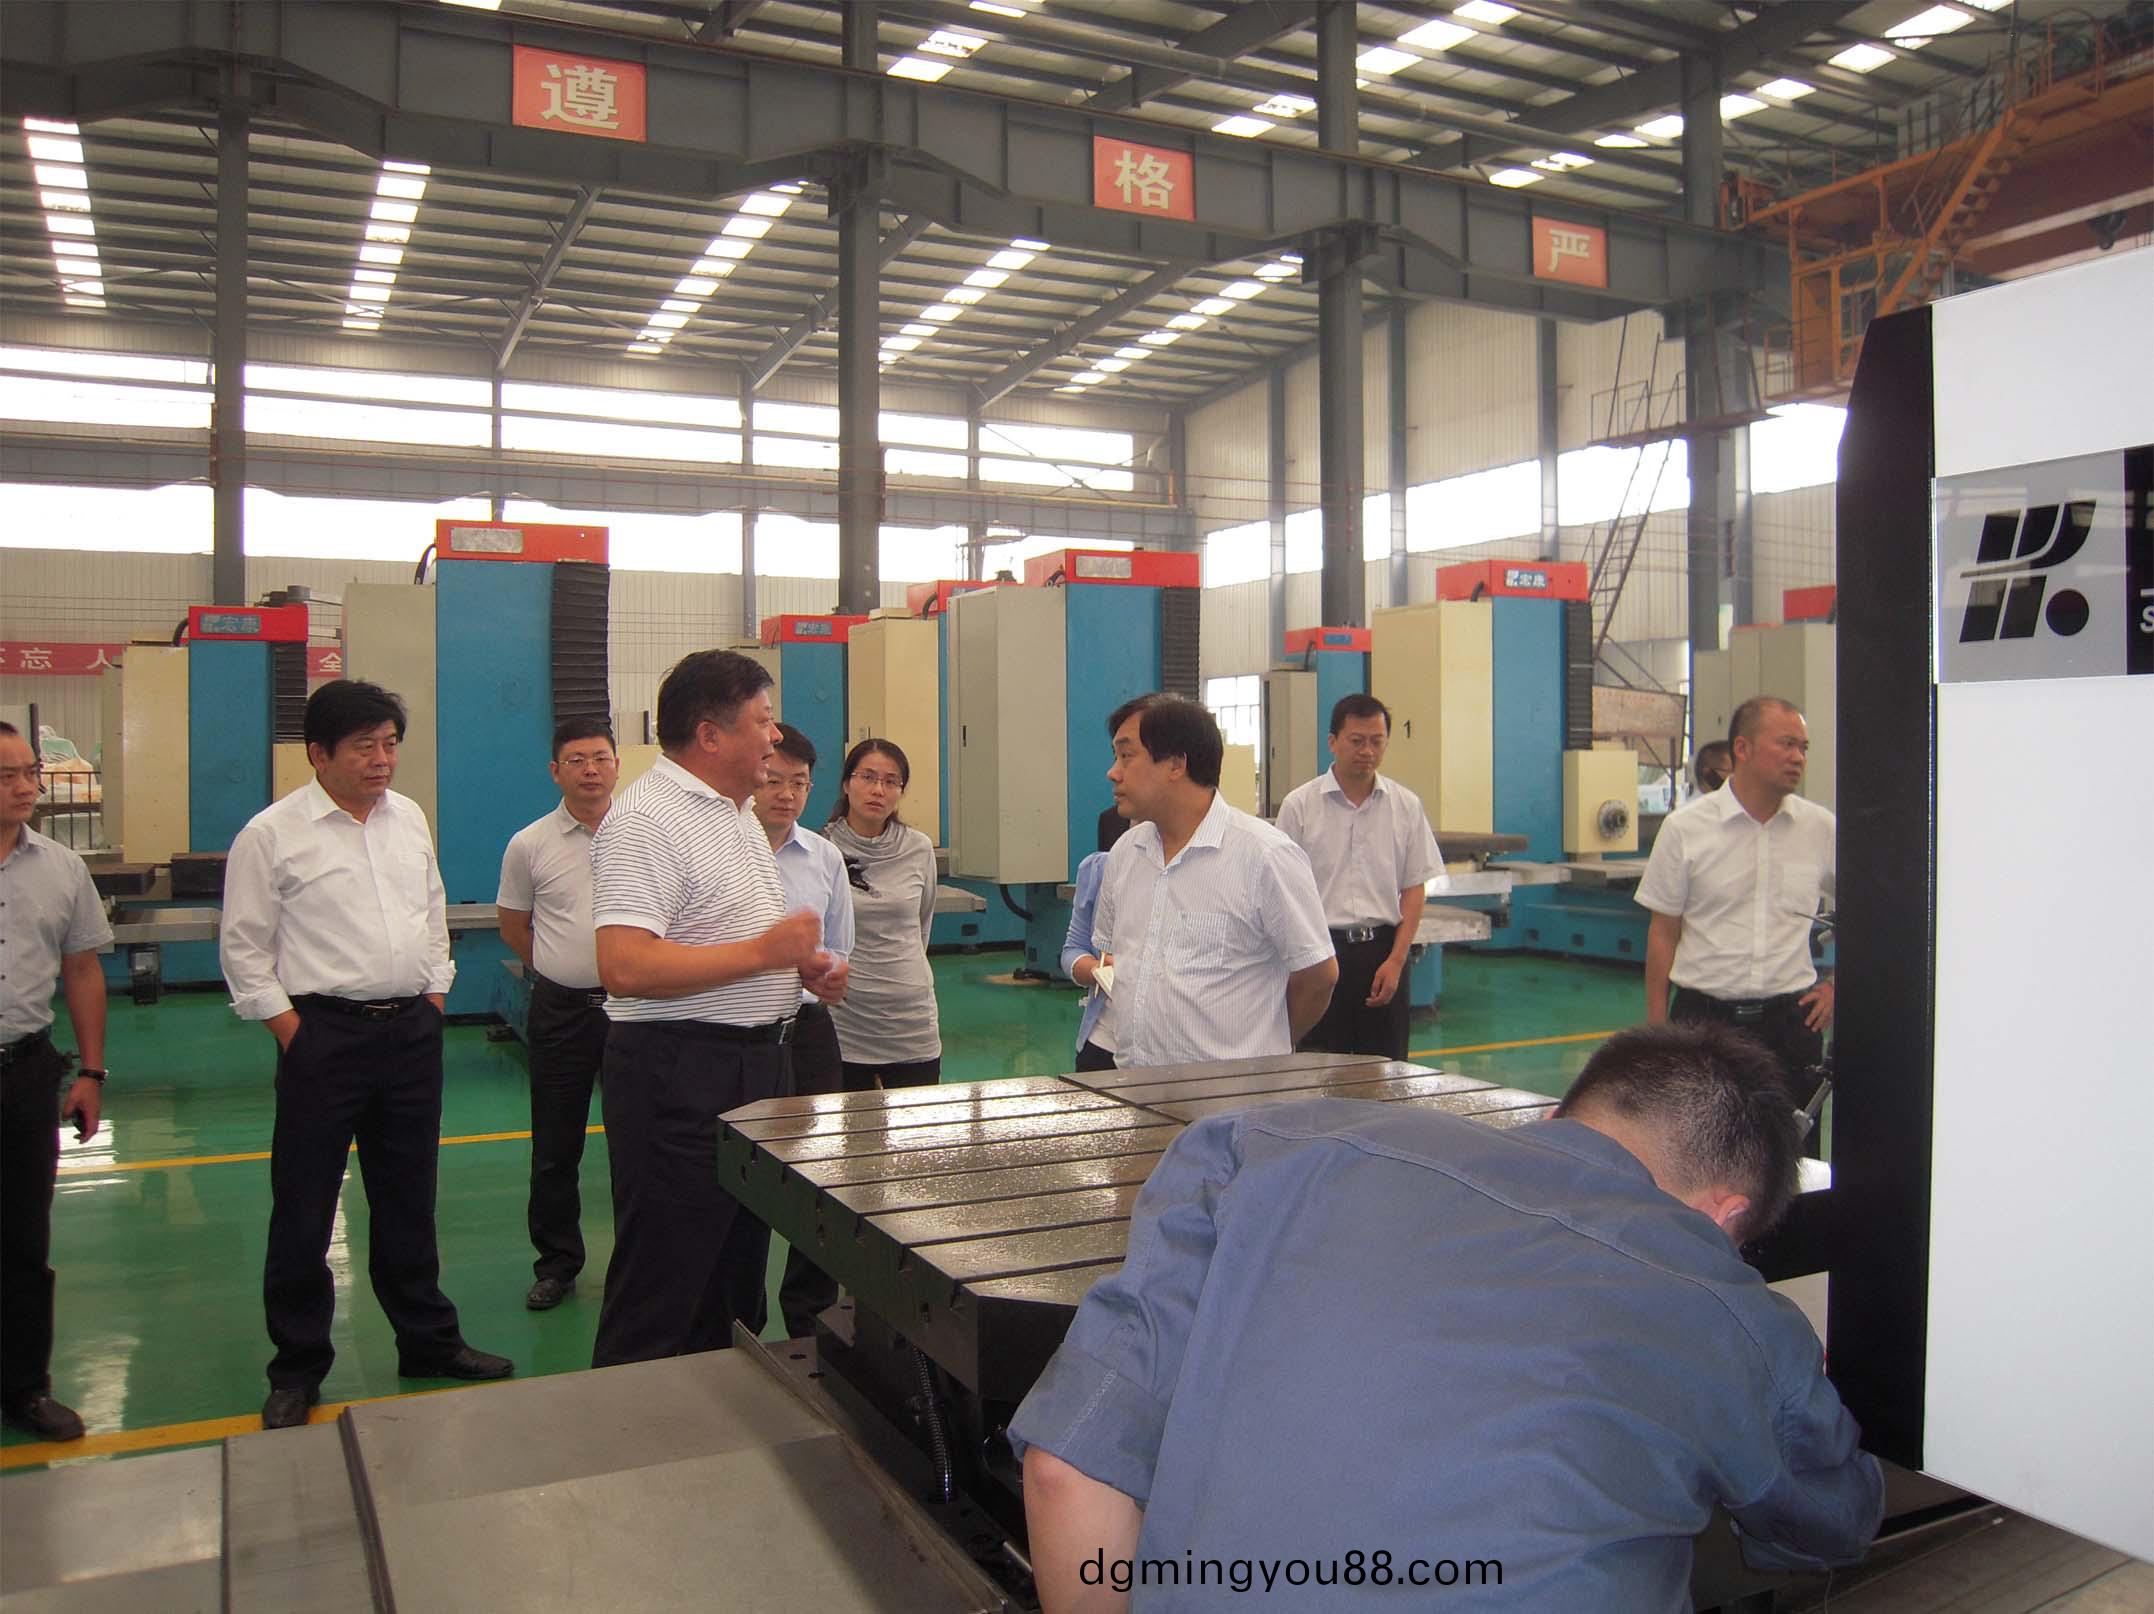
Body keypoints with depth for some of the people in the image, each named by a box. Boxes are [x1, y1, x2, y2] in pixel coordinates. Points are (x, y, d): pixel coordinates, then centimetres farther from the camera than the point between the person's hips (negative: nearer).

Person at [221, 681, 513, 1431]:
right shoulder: (273, 834, -8)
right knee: (304, 1207, 5)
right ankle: (297, 1370, 21)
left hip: (411, 1031, 5)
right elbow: (245, 948, -5)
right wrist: (292, 1033, -9)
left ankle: (428, 1341, 29)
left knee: (409, 1198, 15)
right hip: (323, 1032, -5)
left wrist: (434, 999, 10)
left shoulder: (409, 818, 8)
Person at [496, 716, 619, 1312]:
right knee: (555, 1150, 9)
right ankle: (556, 1263, 23)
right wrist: (562, 970, 10)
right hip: (561, 1011, 1)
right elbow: (513, 925, 12)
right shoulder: (530, 845, 0)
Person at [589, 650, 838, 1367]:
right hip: (678, 1072, -10)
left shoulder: (738, 811, 15)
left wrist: (800, 964, 7)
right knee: (660, 1303, 1)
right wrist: (763, 952, -23)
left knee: (737, 1274, 20)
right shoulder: (645, 819, -17)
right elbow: (626, 967, -29)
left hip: (757, 1062, 10)